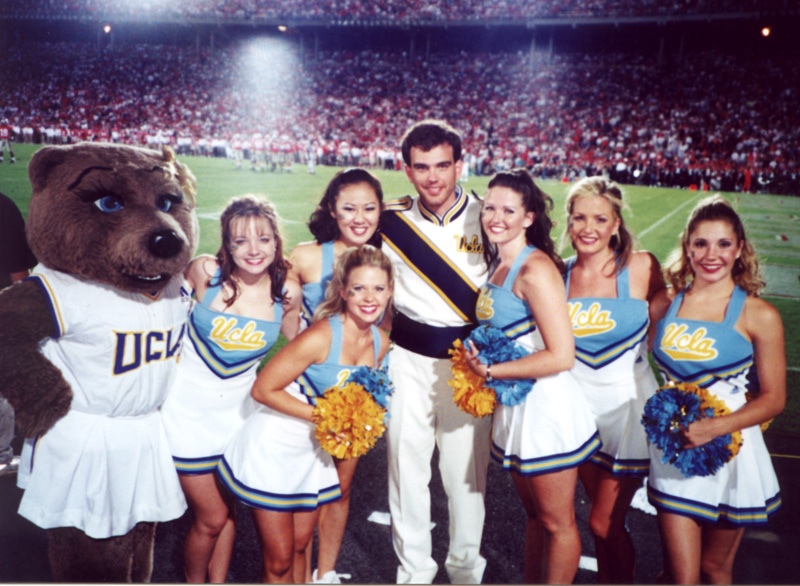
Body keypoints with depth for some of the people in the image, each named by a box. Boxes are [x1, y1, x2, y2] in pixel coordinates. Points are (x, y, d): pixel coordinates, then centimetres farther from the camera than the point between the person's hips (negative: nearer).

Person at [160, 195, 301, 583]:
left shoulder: (287, 291, -11)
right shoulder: (205, 272, -18)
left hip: (239, 411, 3)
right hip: (190, 409, -2)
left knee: (228, 509, 18)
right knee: (211, 519, 6)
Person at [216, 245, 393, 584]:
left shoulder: (381, 343, -4)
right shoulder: (321, 337, -26)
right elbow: (263, 389, -22)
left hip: (313, 453, 6)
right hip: (272, 450, -6)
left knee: (300, 547, 20)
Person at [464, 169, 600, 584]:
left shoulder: (535, 269, -19)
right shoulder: (498, 264, 8)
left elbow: (561, 356, -24)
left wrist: (491, 371, -16)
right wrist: (478, 360, 2)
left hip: (547, 406, -9)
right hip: (514, 405, 9)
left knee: (557, 523, 10)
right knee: (534, 515, 24)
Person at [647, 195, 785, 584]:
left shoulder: (758, 315, -8)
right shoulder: (665, 304, 0)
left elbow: (774, 399, -6)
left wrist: (714, 428, -18)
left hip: (730, 452, -1)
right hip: (674, 451, 2)